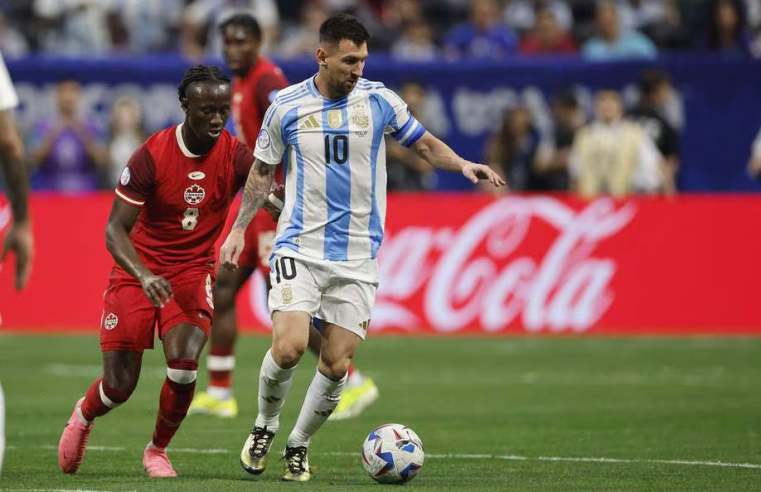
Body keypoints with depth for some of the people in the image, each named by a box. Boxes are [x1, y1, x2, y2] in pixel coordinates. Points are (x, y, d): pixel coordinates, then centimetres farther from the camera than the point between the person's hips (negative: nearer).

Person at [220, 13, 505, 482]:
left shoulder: (378, 100, 1)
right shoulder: (287, 105, 0)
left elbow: (425, 143, 11)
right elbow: (263, 171, 13)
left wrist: (463, 164, -7)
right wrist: (239, 228, 11)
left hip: (358, 258, 1)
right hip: (299, 249, -1)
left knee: (336, 365, -2)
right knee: (289, 348, -18)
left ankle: (298, 447, 19)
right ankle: (264, 428, 9)